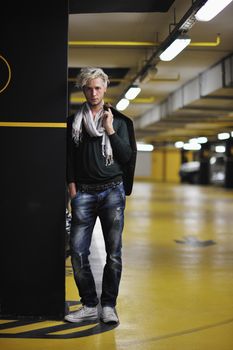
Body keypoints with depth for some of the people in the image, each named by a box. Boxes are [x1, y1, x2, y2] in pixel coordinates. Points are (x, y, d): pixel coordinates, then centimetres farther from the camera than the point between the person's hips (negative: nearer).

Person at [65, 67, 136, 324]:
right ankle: (89, 305, 6)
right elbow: (69, 157, 12)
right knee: (78, 251, -6)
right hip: (84, 192, 1)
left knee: (113, 252, 0)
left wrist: (110, 130, -8)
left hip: (112, 191, -1)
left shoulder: (119, 120, 7)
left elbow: (127, 156, 0)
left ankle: (108, 305, 10)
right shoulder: (73, 122, 11)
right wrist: (72, 186, 2)